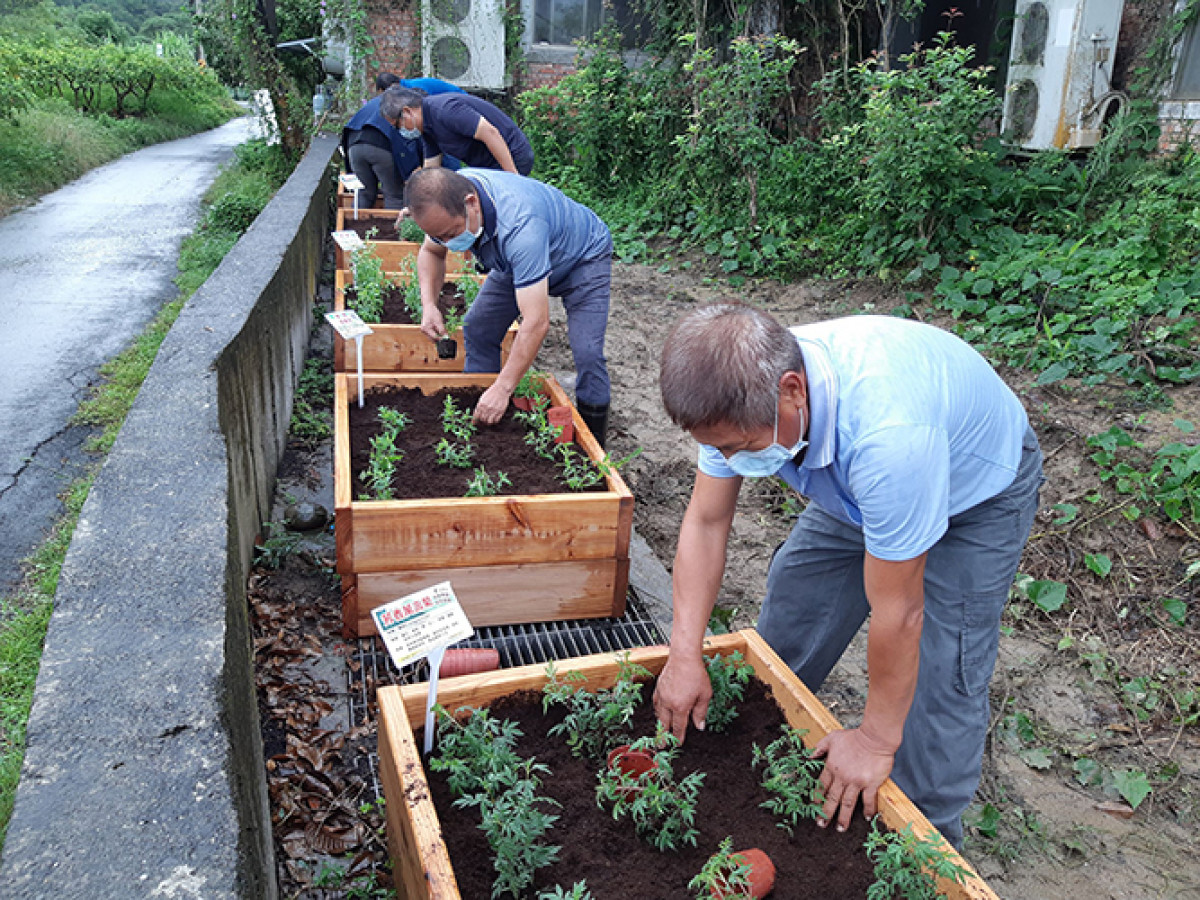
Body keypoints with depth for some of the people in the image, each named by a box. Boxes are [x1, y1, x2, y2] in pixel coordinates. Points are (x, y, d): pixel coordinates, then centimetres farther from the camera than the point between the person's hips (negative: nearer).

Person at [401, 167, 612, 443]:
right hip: (518, 260, 7)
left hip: (583, 257, -7)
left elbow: (536, 323, -46)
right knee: (478, 330, 1)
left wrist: (502, 389, -43)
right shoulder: (448, 196, -24)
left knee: (587, 353, -21)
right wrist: (428, 304, -19)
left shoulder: (520, 225, -46)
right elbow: (430, 251, -1)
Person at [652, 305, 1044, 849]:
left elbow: (898, 611, -36)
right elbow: (705, 521, -15)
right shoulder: (742, 389, -27)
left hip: (979, 491, -6)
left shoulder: (887, 433, -47)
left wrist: (876, 740, -22)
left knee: (937, 682, -10)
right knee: (789, 614, 9)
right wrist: (684, 655, -17)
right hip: (855, 489, 6)